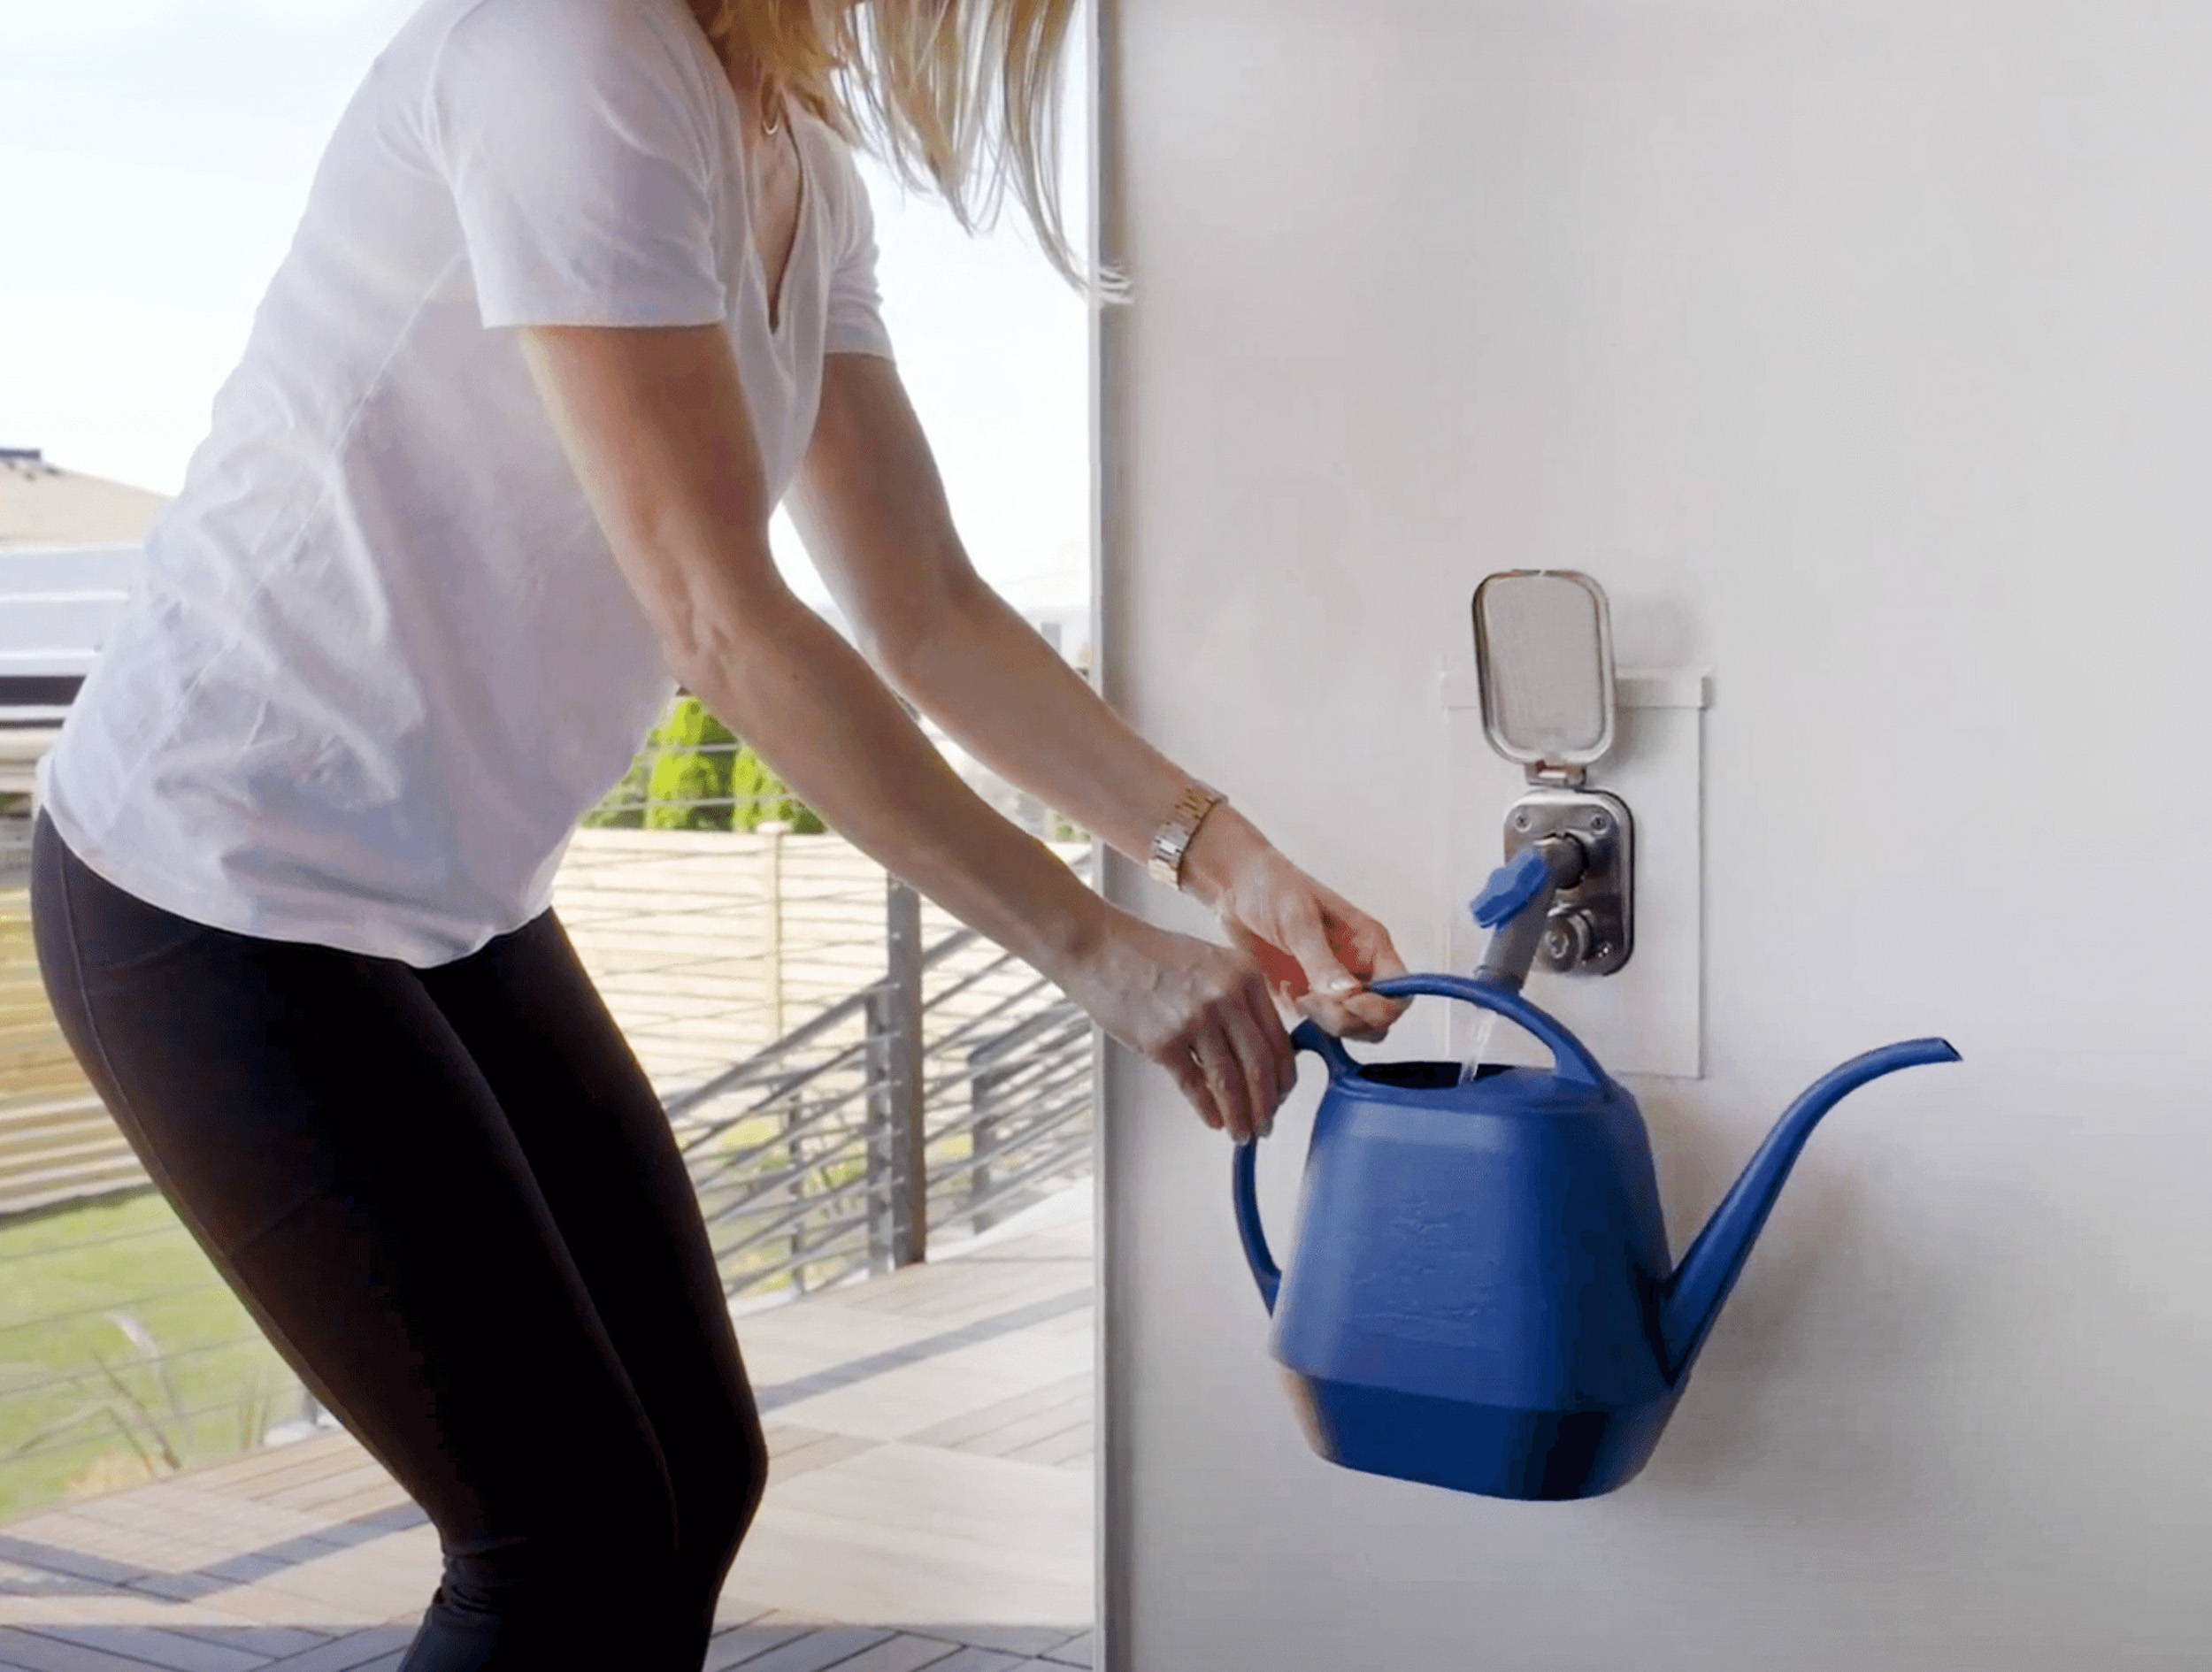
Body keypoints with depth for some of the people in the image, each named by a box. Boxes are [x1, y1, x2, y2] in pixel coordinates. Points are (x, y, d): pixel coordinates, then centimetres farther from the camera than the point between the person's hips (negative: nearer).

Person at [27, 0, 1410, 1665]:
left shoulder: (803, 166, 5)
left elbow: (929, 608, 6)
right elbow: (724, 622, -26)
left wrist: (1213, 844, -4)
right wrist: (1096, 948, -22)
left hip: (464, 896, 9)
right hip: (223, 887, -9)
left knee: (700, 1478, 11)